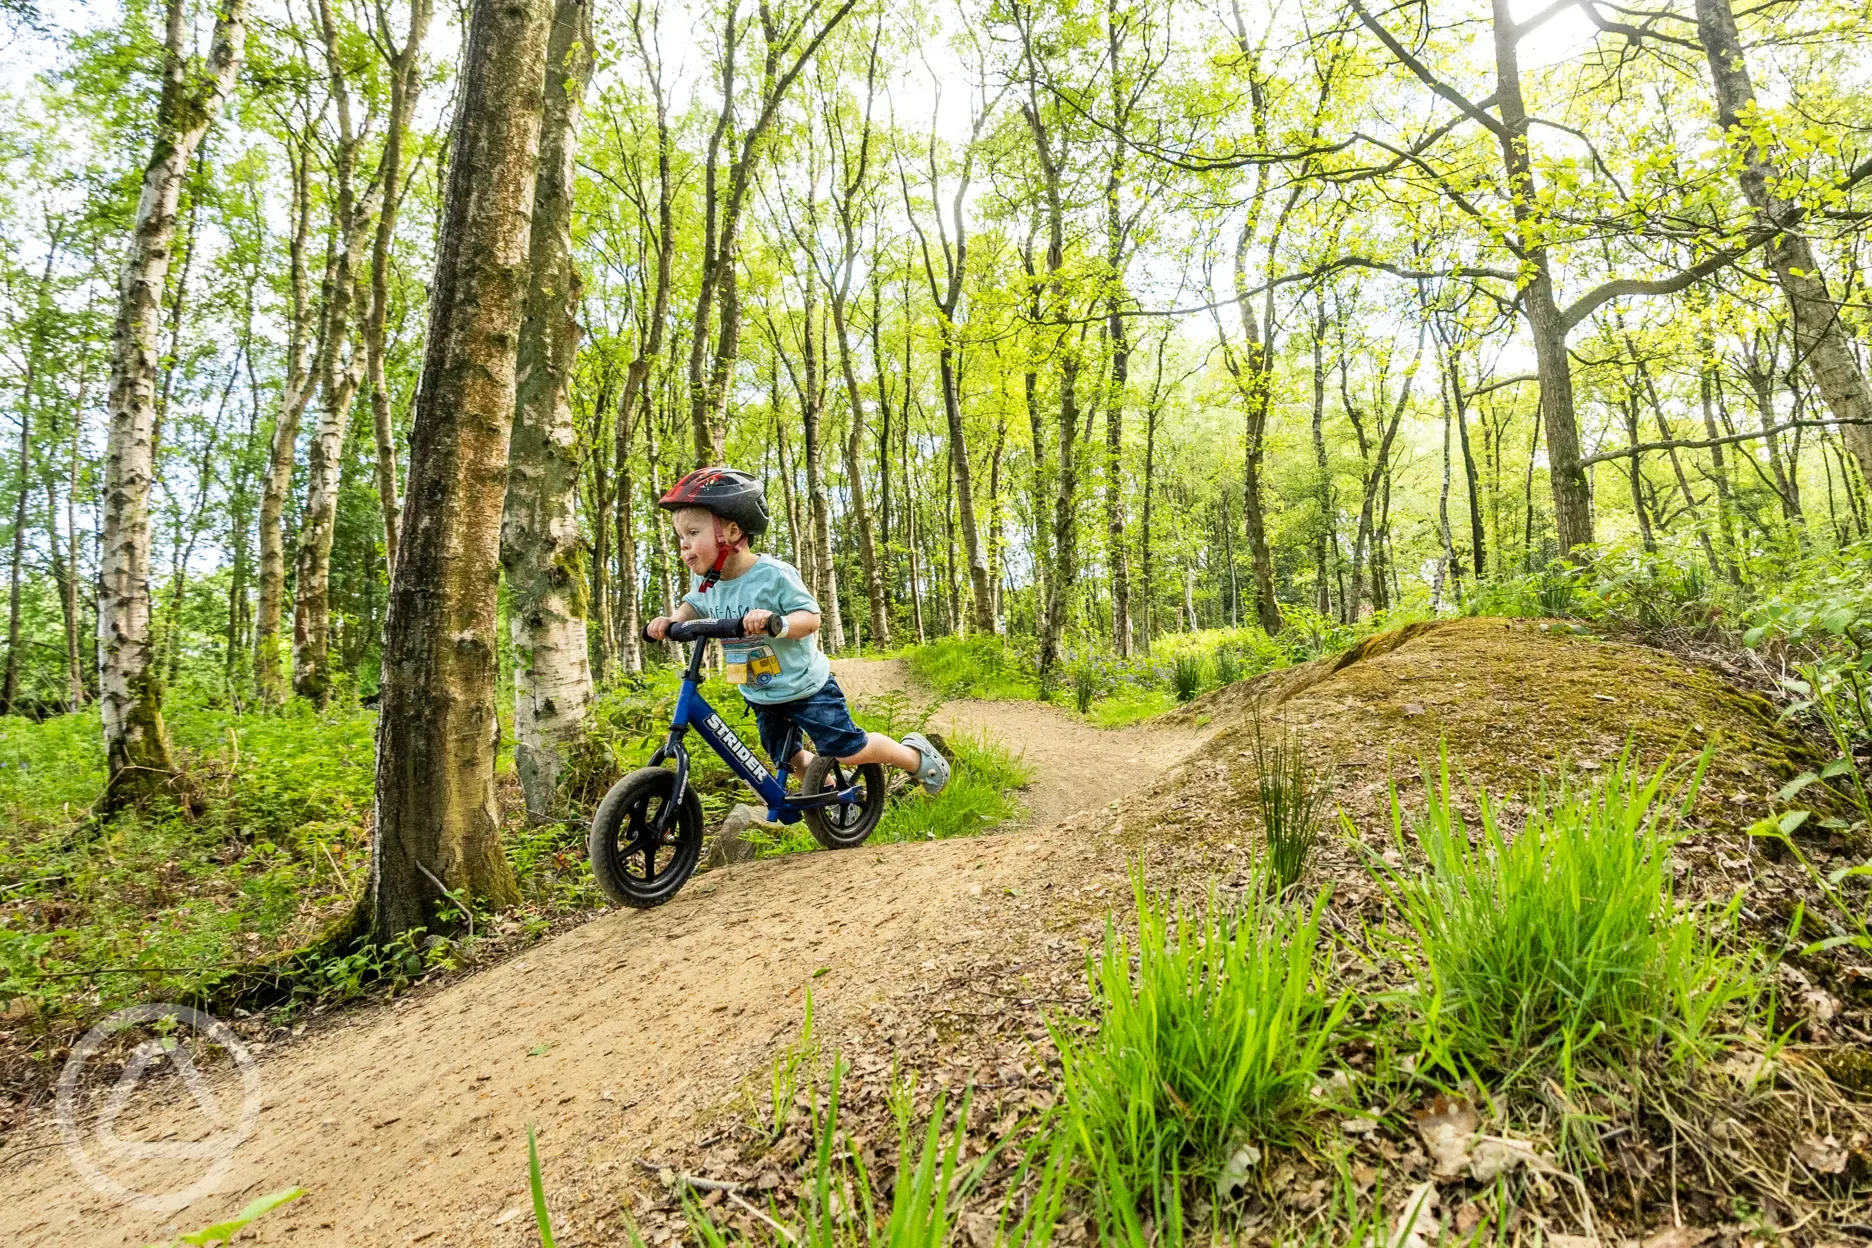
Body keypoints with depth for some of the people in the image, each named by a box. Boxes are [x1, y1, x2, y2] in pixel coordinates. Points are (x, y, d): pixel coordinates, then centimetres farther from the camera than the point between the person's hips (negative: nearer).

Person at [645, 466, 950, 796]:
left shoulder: (774, 575, -26)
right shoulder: (706, 581, -6)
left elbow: (811, 617, -26)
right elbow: (694, 606, 14)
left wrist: (774, 621, -46)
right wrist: (672, 620, -8)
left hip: (805, 688, -7)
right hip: (760, 695, 7)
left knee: (847, 749, -2)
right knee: (785, 759, 17)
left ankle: (915, 754, 22)